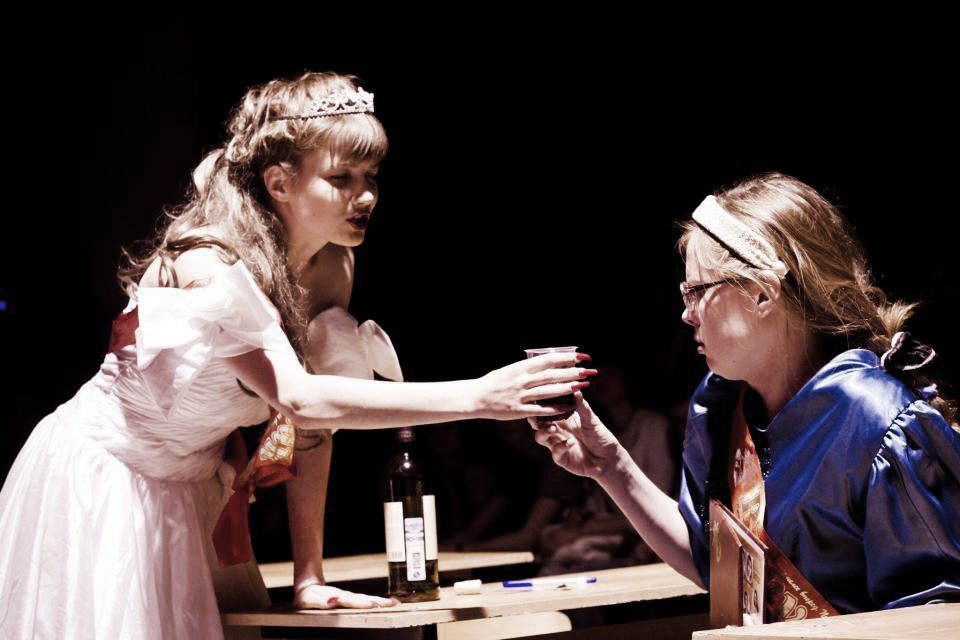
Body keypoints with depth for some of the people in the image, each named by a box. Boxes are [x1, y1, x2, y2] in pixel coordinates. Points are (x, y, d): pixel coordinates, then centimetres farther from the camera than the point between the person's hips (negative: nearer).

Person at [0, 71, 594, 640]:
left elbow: (313, 427, -6)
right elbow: (301, 400, -42)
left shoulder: (331, 268, -7)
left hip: (188, 492, 6)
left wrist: (310, 577, -10)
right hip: (95, 485, -6)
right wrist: (479, 397, -46)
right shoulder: (211, 268, -30)